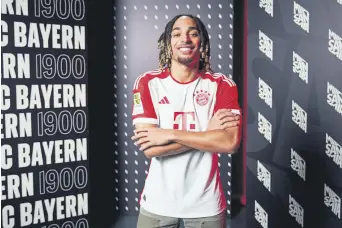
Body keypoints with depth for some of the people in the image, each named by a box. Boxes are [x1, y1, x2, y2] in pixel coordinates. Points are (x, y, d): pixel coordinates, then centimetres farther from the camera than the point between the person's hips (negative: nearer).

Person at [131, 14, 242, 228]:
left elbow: (230, 142, -18)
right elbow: (151, 149, -15)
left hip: (206, 203, 0)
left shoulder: (222, 85, -5)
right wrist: (208, 133, -17)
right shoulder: (147, 83, -6)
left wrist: (169, 134, -20)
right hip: (157, 202, 0)